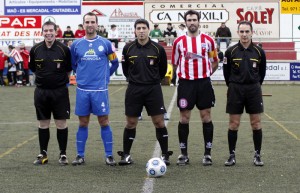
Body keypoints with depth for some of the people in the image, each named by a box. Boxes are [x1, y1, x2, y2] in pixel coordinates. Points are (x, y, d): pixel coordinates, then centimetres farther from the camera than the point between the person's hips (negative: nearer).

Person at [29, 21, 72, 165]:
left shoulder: (63, 49, -6)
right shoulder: (35, 49, 1)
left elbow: (69, 69, 5)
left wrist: (61, 80, 6)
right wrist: (44, 78, 12)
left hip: (60, 91, -2)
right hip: (41, 91, 2)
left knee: (61, 123, 1)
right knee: (43, 124, 9)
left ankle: (63, 154, 12)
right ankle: (43, 154, 18)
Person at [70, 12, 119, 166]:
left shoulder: (105, 43, 1)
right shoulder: (76, 44, 5)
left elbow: (115, 63, 11)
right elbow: (72, 64, 17)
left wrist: (105, 76, 8)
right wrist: (82, 74, 11)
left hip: (100, 90, -1)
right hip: (82, 90, 1)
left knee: (104, 122, 1)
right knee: (83, 123, 7)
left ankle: (109, 155, 8)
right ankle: (80, 155, 14)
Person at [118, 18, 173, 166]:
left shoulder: (157, 48, -2)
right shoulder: (128, 48, 1)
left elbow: (163, 69, 11)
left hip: (153, 89, -1)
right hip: (134, 90, 1)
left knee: (159, 122, -1)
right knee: (131, 123, 5)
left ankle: (165, 155, 10)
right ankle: (126, 155, 15)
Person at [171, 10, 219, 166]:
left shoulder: (208, 40, 2)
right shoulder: (179, 41, 3)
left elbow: (215, 62, 11)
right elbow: (175, 63, 13)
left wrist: (205, 74, 4)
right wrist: (185, 73, 8)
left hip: (204, 83, 0)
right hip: (185, 83, 0)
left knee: (206, 117, 2)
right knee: (184, 118, 2)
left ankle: (207, 153, 9)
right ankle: (184, 154, 10)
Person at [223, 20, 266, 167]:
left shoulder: (259, 52, 0)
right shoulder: (231, 51, -3)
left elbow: (262, 72, 11)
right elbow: (226, 71, 7)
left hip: (253, 90, 1)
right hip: (235, 90, -1)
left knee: (256, 123, 2)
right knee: (234, 123, 1)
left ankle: (257, 155, 12)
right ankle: (232, 155, 10)